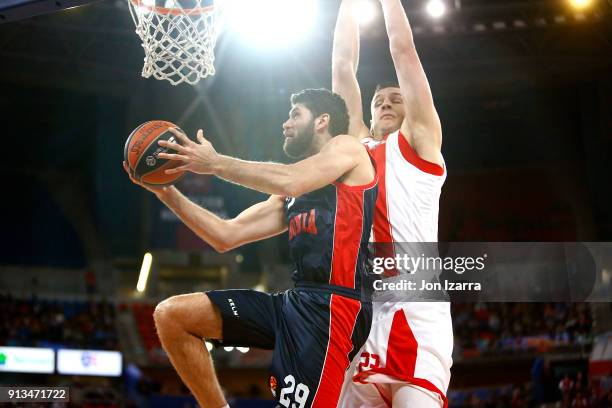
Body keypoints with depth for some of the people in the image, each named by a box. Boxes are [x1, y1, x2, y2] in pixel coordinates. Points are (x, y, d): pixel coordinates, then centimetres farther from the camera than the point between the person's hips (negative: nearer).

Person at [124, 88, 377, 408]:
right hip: (296, 300, 9)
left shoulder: (347, 147, 4)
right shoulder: (289, 199, 27)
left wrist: (215, 162, -9)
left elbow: (287, 181, -16)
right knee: (170, 315, 3)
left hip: (332, 305, -9)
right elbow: (226, 236, 22)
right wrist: (166, 192, 16)